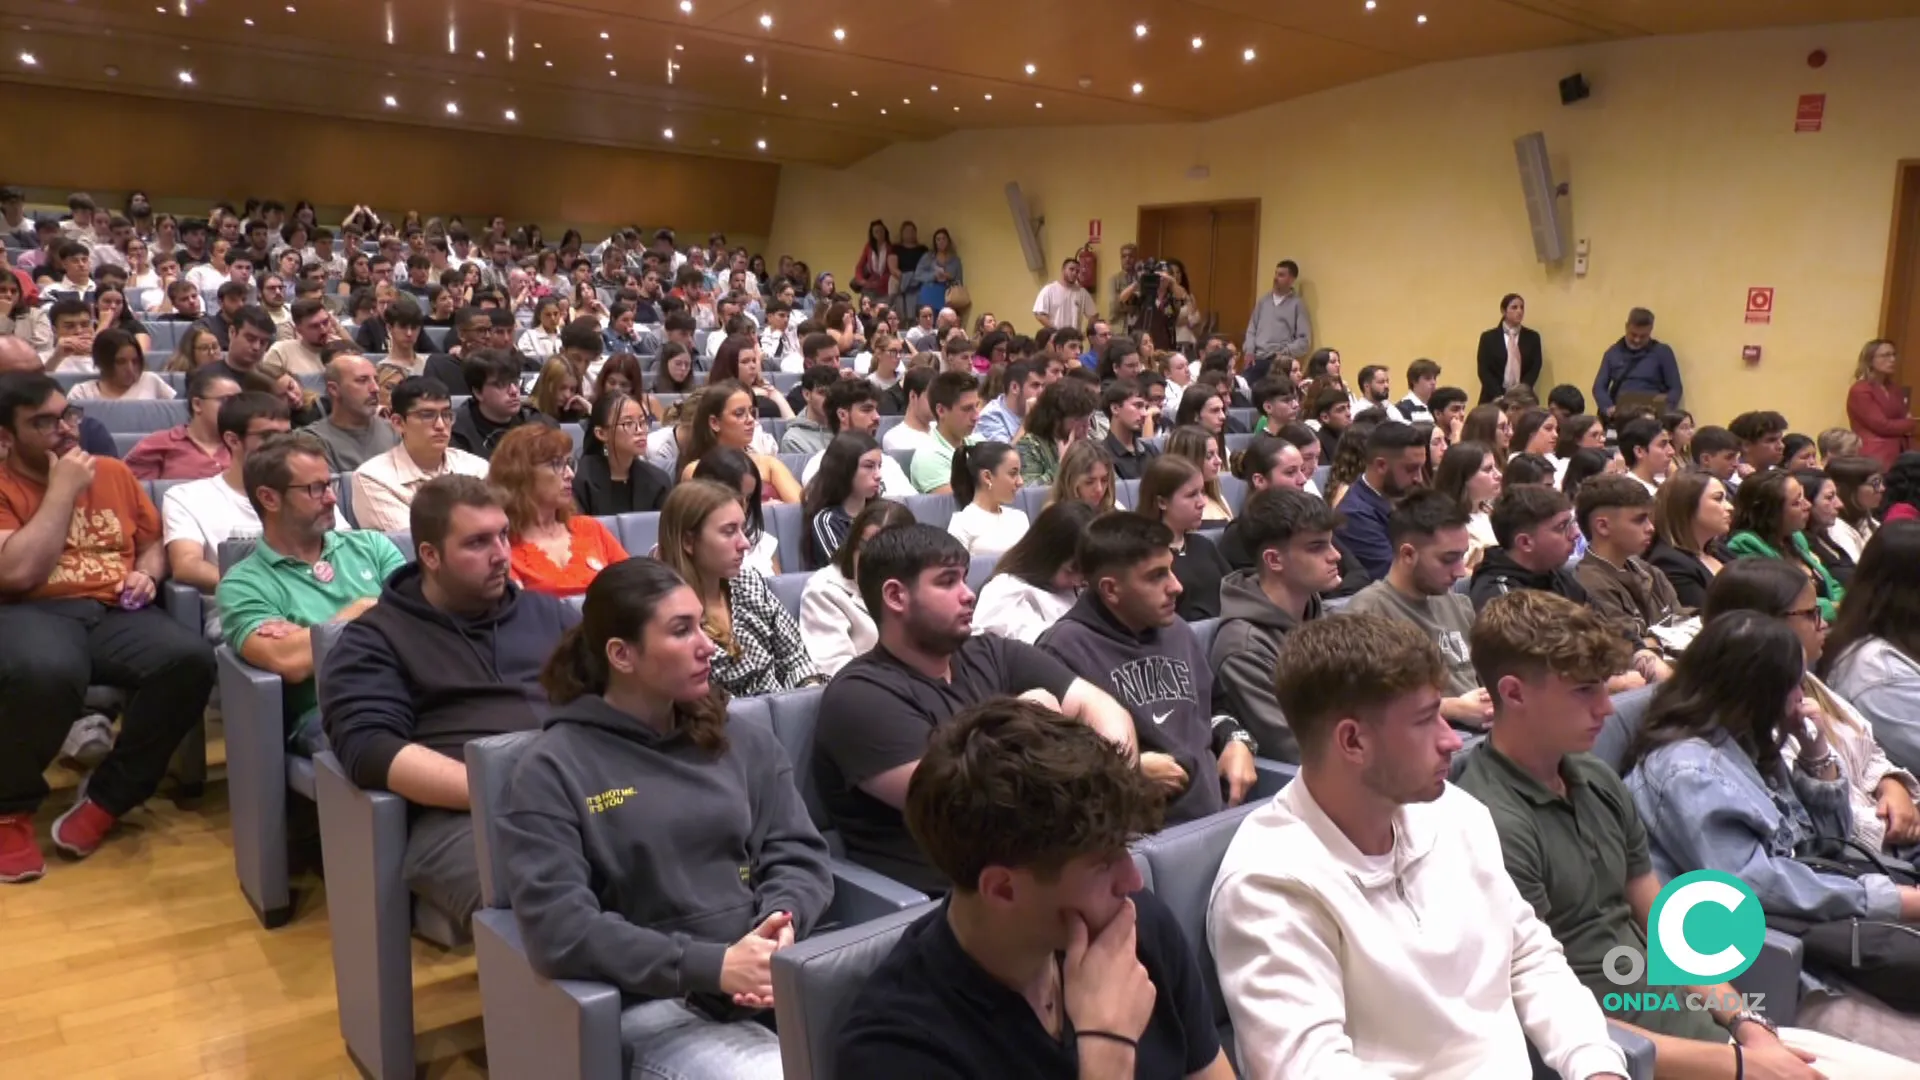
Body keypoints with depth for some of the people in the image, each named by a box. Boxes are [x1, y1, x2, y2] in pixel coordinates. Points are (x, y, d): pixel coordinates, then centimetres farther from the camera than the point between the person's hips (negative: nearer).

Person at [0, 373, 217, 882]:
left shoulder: (114, 472, 16)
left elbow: (154, 541, 27)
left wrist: (147, 574, 3)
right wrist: (62, 490, -9)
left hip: (115, 612, 4)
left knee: (190, 658, -29)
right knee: (46, 670, -41)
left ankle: (105, 798, -10)